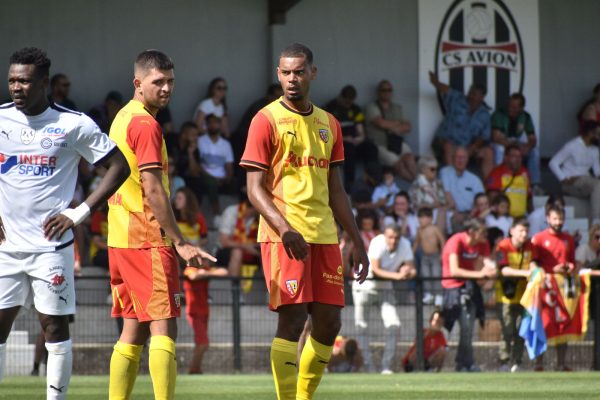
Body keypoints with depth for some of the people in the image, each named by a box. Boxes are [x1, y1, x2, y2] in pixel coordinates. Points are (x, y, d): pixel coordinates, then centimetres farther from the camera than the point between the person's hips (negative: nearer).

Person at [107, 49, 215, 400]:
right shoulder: (146, 125, -12)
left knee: (134, 331, 11)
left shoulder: (122, 119, 17)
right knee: (163, 328, -12)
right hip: (148, 239, -9)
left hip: (121, 239, 9)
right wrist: (181, 242, -18)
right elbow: (153, 191, -18)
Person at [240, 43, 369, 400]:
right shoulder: (267, 120, -2)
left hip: (324, 235, 6)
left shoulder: (329, 124, 15)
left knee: (329, 323, 4)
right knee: (292, 319, -11)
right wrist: (284, 228, -22)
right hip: (284, 235, -6)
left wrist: (357, 242, 16)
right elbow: (255, 187, -7)